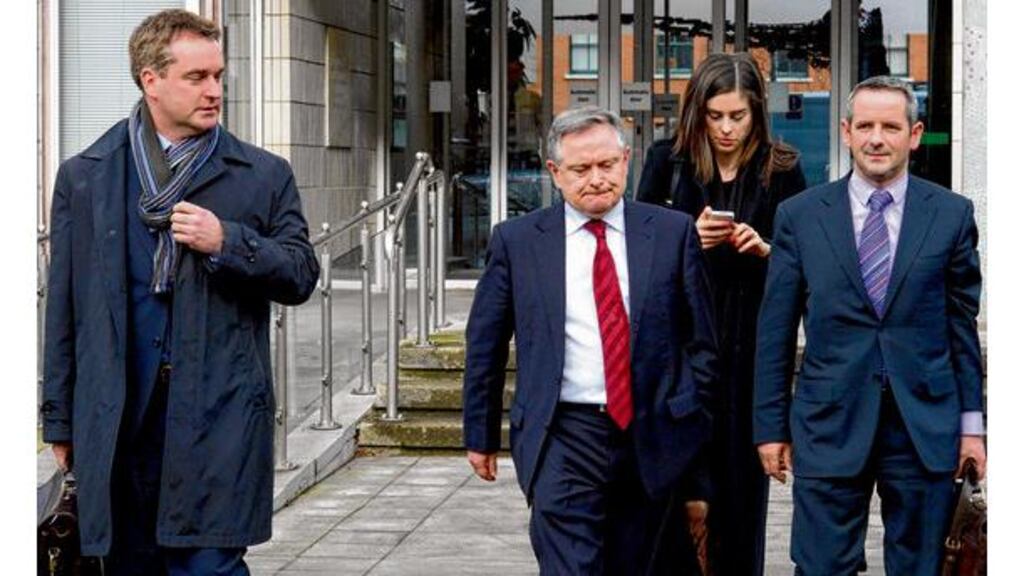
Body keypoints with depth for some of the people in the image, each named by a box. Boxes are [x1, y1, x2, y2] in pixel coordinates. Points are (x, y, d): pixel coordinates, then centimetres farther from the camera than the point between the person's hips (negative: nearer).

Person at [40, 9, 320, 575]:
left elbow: (302, 275, 8)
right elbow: (64, 308, 11)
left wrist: (228, 242, -10)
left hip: (220, 414, -2)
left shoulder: (263, 175, 7)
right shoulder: (83, 177, 9)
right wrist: (60, 420, 10)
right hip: (116, 417, 2)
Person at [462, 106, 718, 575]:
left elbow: (701, 337, 8)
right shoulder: (515, 241, 2)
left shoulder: (673, 232, 4)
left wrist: (690, 418, 3)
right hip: (562, 437, -2)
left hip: (650, 435, 2)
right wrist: (481, 435, 11)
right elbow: (484, 345, 9)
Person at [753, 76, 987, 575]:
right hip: (829, 428, 0)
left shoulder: (952, 214, 4)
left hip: (926, 429, 1)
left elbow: (963, 323, 7)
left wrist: (971, 421, 5)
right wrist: (770, 425, 4)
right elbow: (774, 331, 5)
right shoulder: (799, 215, 3)